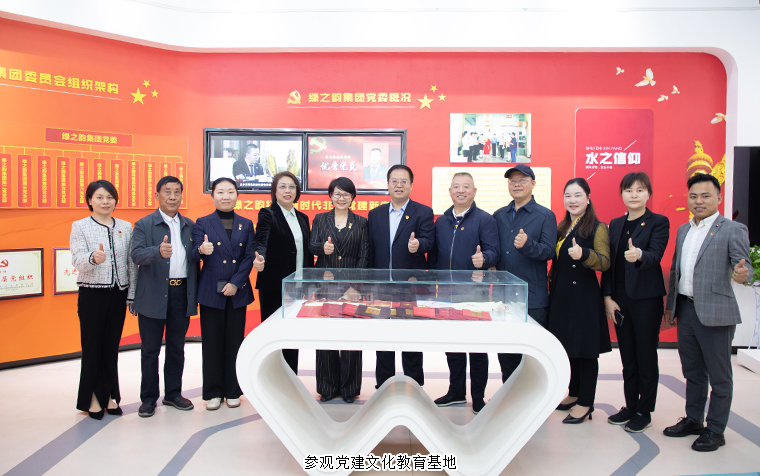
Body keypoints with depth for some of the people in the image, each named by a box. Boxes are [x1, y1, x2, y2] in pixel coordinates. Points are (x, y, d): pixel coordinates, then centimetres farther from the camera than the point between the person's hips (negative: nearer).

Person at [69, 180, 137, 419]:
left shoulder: (125, 227, 8)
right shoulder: (80, 227, 0)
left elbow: (132, 263, 8)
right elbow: (78, 261, -12)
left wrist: (132, 295, 5)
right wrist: (93, 258, -35)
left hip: (118, 294, 3)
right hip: (92, 294, -3)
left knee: (112, 346, 10)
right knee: (92, 347, 5)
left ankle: (109, 396, 22)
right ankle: (92, 399, 18)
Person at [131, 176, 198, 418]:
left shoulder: (189, 225, 11)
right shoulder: (144, 224, -2)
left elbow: (194, 259, 9)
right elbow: (136, 254, -17)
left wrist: (194, 293, 2)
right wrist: (158, 251, -37)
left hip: (182, 293, 4)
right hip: (154, 295, -3)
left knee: (177, 347, 13)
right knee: (150, 349, 7)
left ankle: (173, 393, 26)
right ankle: (148, 398, 19)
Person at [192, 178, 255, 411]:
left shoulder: (246, 224, 8)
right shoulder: (203, 223, 4)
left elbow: (249, 258, 2)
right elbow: (195, 255, -6)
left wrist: (235, 283, -9)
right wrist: (201, 250, -30)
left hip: (238, 291, 1)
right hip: (211, 291, -1)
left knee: (235, 341, 6)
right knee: (212, 341, 3)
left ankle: (233, 391, 18)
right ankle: (213, 392, 16)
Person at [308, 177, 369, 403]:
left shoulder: (361, 222, 8)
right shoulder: (320, 219, 11)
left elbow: (364, 256, 3)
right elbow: (312, 246, 0)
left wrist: (355, 286, -8)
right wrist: (323, 248, -25)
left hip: (351, 285, -1)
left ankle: (349, 387, 12)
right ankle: (328, 386, 14)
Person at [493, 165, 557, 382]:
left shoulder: (546, 216, -1)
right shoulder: (499, 215, 13)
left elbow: (549, 251, -11)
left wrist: (527, 244, -27)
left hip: (532, 298, -4)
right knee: (505, 353, 12)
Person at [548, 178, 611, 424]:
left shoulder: (598, 227, -8)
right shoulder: (562, 227, 14)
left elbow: (605, 262, -17)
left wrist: (583, 254, -34)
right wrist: (553, 289, 10)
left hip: (585, 296, -7)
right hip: (561, 295, 7)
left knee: (586, 350, 0)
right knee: (569, 346, 15)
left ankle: (586, 403, 10)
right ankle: (574, 394, 29)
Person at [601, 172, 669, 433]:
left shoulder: (659, 222, -4)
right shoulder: (615, 224, 11)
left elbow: (656, 254, -20)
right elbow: (609, 262, 9)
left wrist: (639, 255, -43)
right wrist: (608, 297, 2)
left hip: (646, 299, -5)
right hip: (620, 299, 5)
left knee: (646, 357, 4)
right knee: (627, 357, 13)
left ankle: (644, 412, 16)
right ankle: (630, 406, 26)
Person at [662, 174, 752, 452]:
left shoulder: (733, 230, -6)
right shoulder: (683, 230, 13)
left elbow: (744, 266, -14)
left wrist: (743, 274, -37)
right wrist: (670, 305, 16)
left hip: (715, 312, -6)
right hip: (685, 310, 6)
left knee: (719, 375, 6)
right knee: (692, 371, 18)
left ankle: (715, 430, 17)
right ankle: (693, 420, 31)